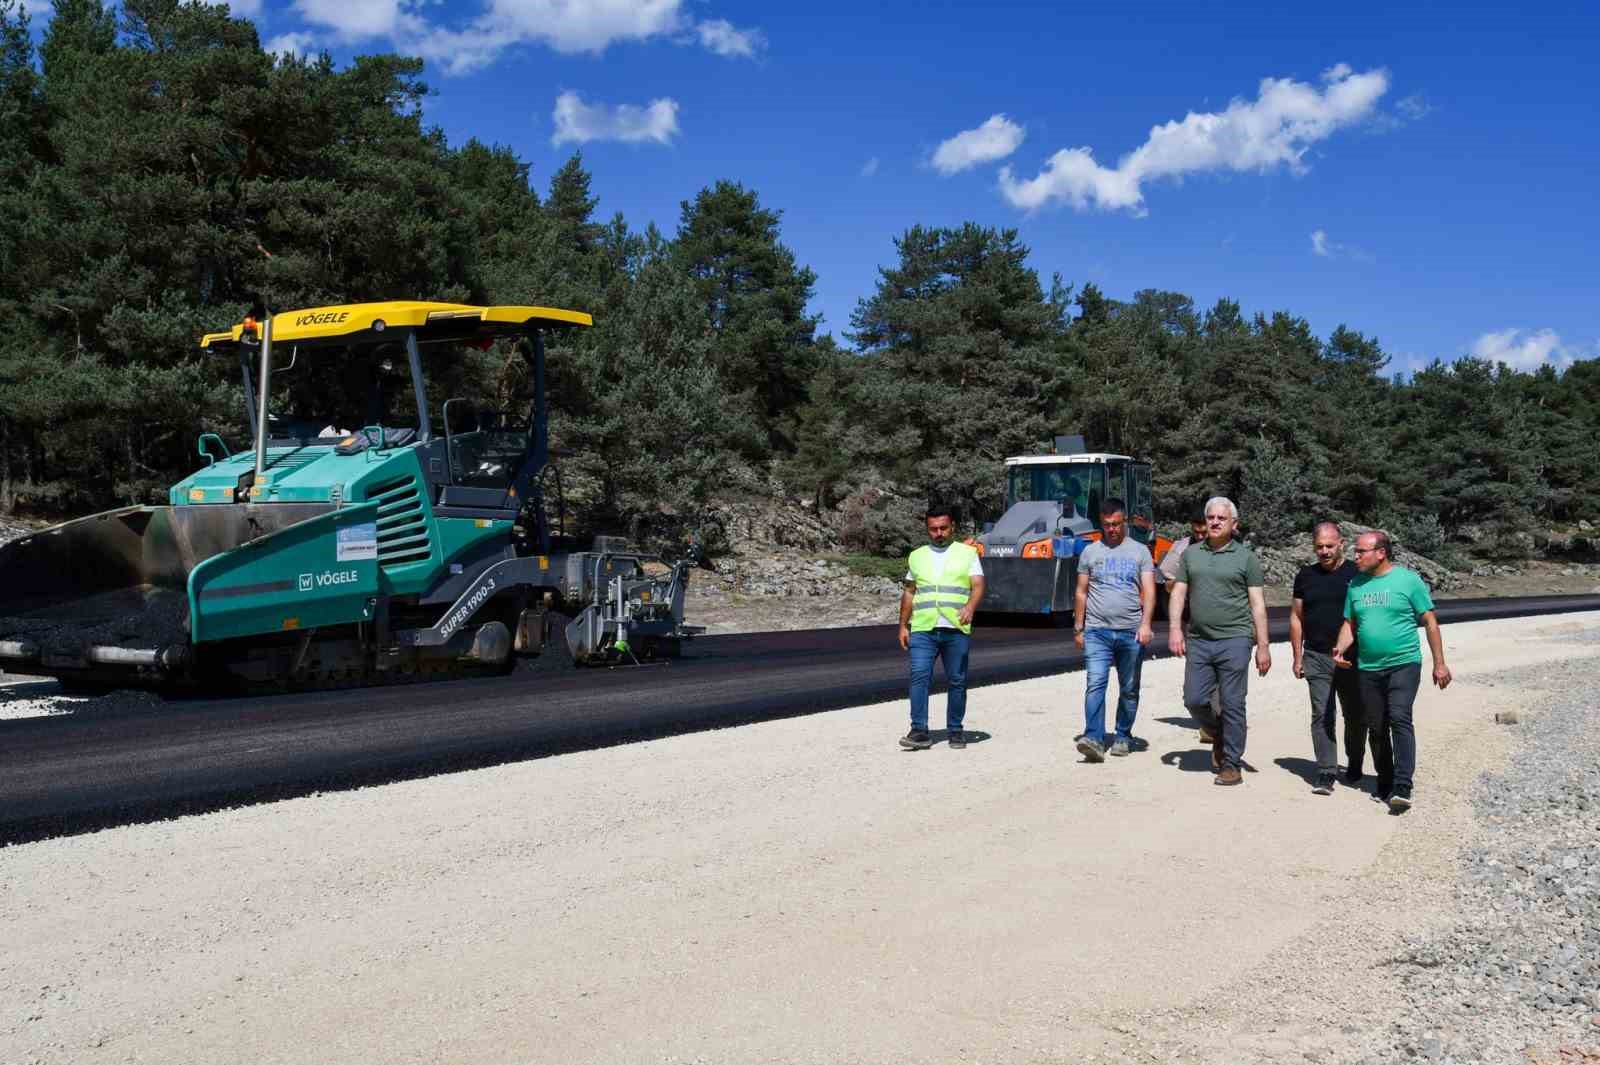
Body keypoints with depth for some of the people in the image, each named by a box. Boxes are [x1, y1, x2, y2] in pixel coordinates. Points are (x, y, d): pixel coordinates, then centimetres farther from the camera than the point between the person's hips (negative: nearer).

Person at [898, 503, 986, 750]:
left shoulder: (968, 553, 9)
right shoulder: (917, 556, 17)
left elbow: (978, 585, -2)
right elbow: (909, 593, 21)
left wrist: (970, 606, -22)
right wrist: (903, 625, 14)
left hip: (956, 629, -1)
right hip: (922, 629, 1)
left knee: (957, 681, 3)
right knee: (919, 676, -12)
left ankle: (955, 730, 14)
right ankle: (919, 731, -11)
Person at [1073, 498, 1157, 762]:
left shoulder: (1140, 551, 7)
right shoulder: (1090, 552, 10)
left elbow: (1149, 591, -1)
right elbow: (1081, 593, 13)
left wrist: (1145, 624, -15)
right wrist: (1078, 629, 8)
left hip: (1131, 632, 0)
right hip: (1097, 631, 0)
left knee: (1129, 689, 9)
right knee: (1095, 684, -14)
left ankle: (1123, 737, 22)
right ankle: (1094, 740, -21)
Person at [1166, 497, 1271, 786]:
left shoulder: (1246, 558, 3)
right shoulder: (1191, 554, 12)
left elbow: (1258, 604, 1)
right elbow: (1179, 593, 10)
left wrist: (1263, 646, -4)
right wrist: (1174, 628, -5)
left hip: (1234, 641, -3)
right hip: (1198, 641, 3)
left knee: (1232, 705, -1)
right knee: (1194, 700, 2)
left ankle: (1231, 764, 10)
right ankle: (1220, 734, 31)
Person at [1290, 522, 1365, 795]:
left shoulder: (1357, 574, 0)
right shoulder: (1306, 576, 8)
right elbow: (1296, 617, 12)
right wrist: (1298, 657, 8)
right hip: (1317, 658, 1)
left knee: (1355, 716, 10)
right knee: (1321, 716, -4)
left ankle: (1354, 766, 29)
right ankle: (1326, 773, -2)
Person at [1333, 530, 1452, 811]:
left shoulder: (1408, 580, -3)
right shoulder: (1356, 585, 10)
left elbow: (1430, 622, 0)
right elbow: (1349, 624, 15)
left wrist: (1439, 663, -2)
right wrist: (1341, 648, -6)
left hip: (1403, 664, -5)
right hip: (1368, 668, 5)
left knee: (1399, 719, -18)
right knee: (1376, 728, 9)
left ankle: (1402, 787, -21)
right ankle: (1385, 784, 22)